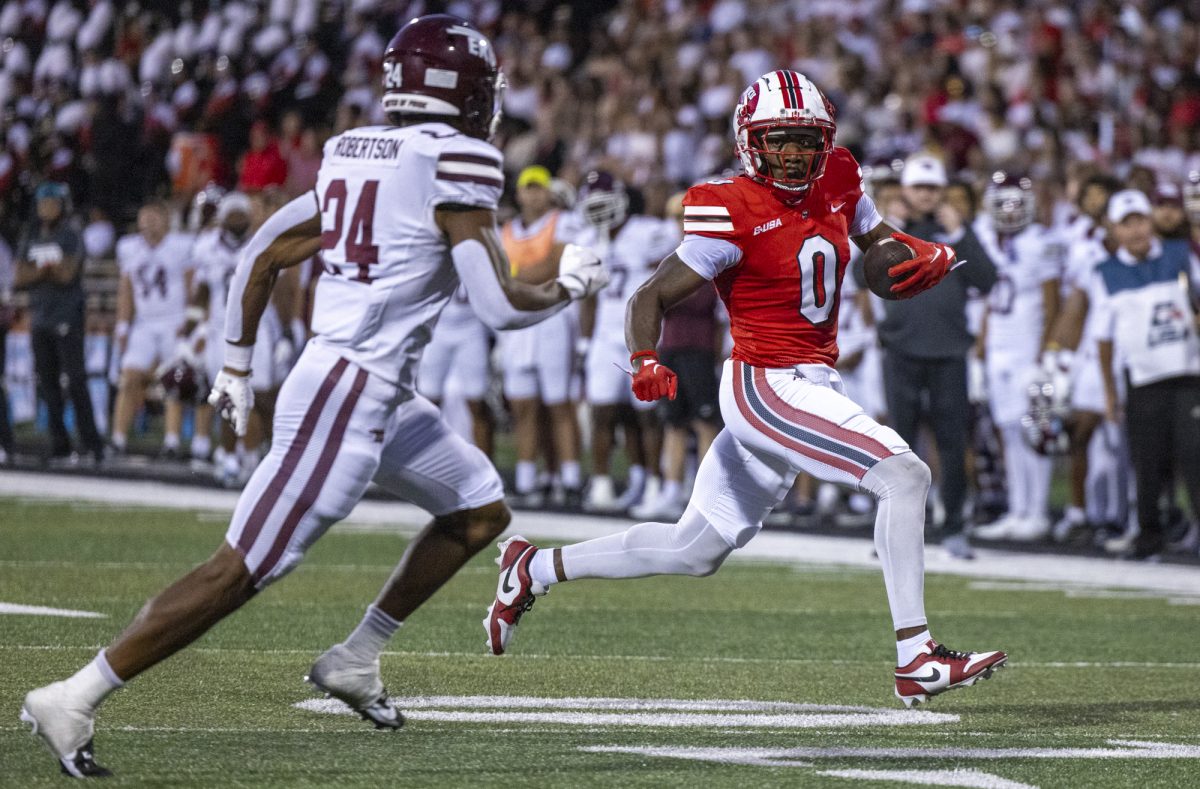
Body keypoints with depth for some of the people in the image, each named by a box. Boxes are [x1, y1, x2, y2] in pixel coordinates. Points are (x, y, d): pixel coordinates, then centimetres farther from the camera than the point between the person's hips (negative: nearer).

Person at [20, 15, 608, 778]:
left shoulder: (353, 156, 11)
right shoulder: (455, 163, -14)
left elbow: (261, 255, 15)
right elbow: (500, 304, -16)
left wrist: (237, 366, 24)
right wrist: (570, 286, 3)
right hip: (347, 399, -10)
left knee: (481, 511, 21)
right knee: (244, 570, -8)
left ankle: (356, 659, 25)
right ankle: (74, 699, -6)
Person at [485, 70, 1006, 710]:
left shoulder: (837, 184, 6)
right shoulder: (735, 214, -14)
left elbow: (889, 261, 16)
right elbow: (650, 298, -12)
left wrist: (929, 259, -8)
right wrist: (645, 363, -31)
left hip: (814, 386, 8)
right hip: (766, 387, -8)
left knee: (696, 550, 16)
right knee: (904, 475, -20)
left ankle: (534, 569, 30)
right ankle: (916, 660, -18)